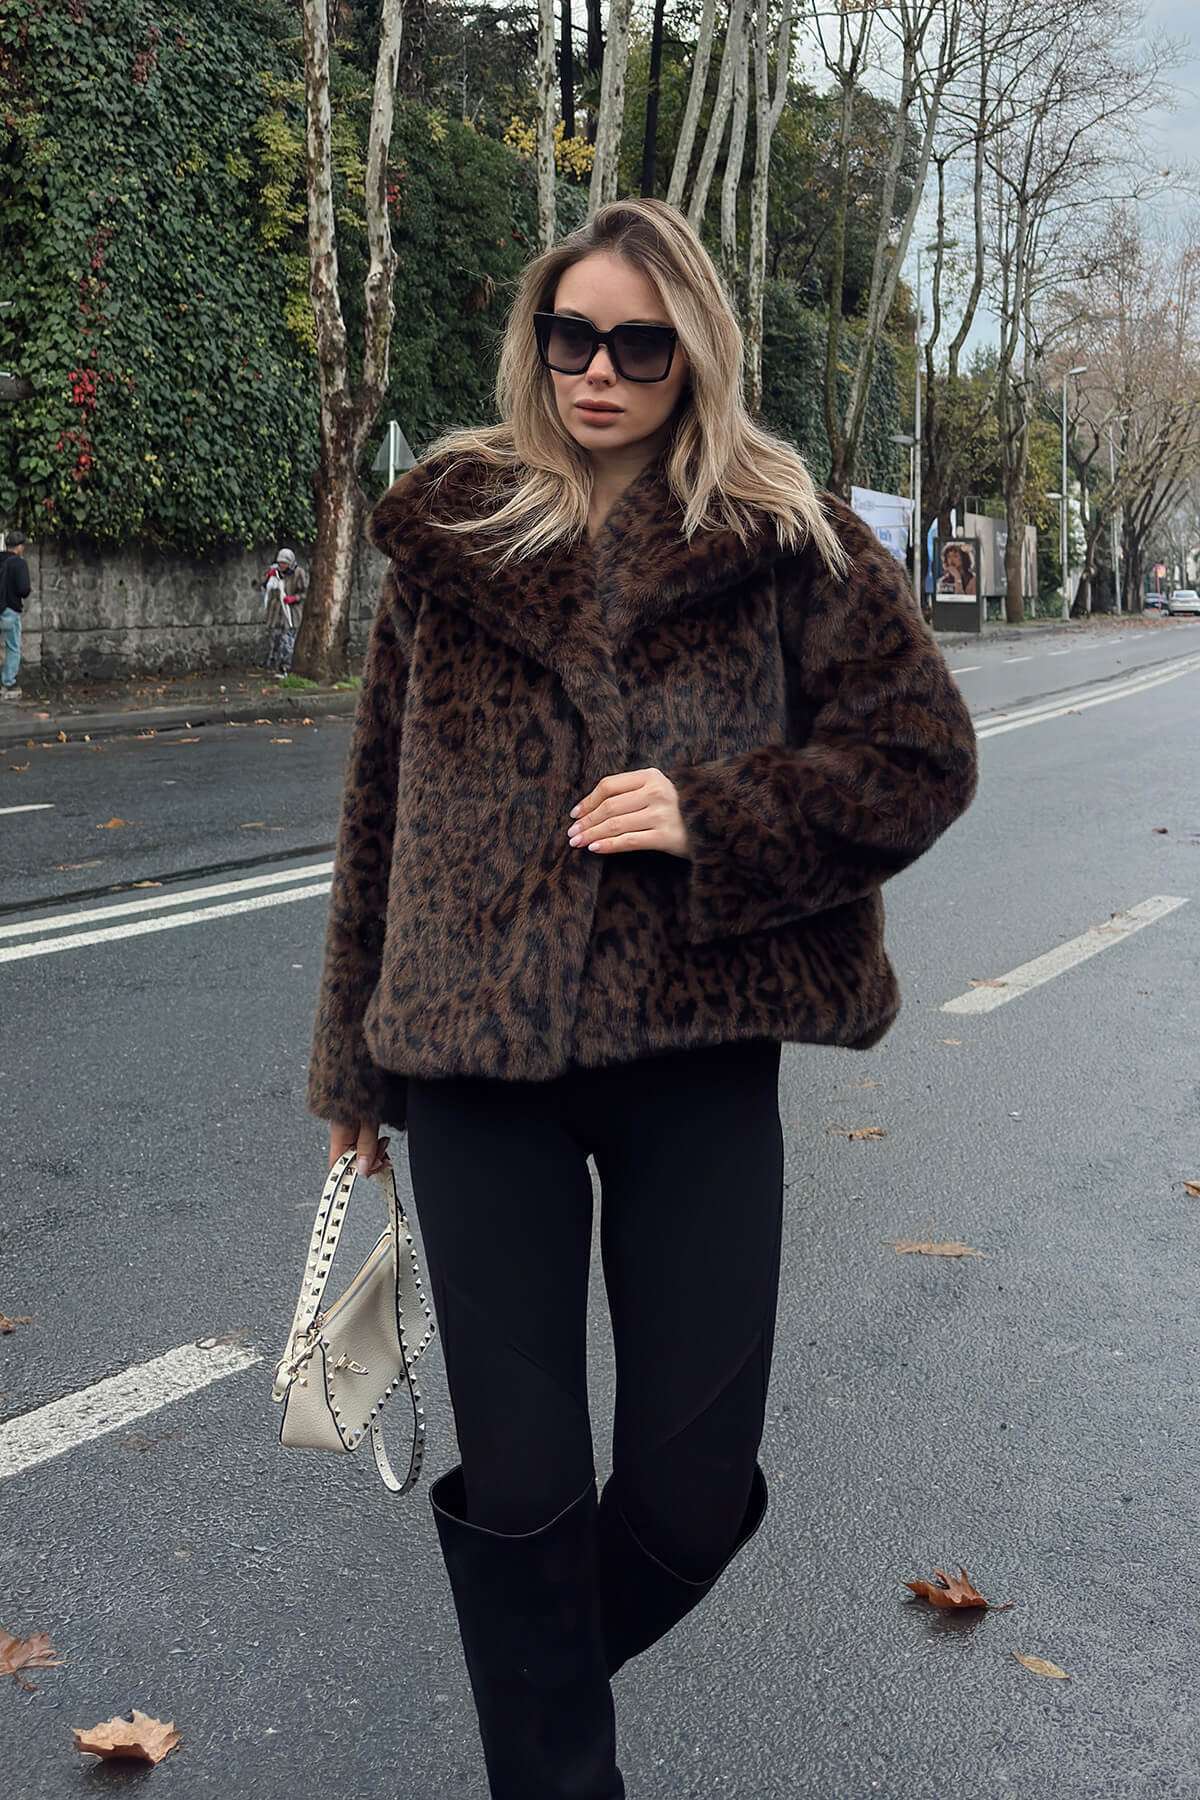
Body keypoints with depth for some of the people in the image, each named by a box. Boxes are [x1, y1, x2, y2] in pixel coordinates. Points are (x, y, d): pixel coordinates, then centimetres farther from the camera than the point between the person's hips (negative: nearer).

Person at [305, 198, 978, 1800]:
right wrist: (356, 1059, 13)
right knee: (520, 1477, 2)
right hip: (479, 1051, 1)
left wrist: (712, 819, -13)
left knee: (696, 1484, 4)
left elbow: (923, 754, 2)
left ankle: (542, 1660, 37)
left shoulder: (786, 540, 4)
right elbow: (381, 805, 12)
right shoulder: (453, 536, 8)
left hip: (698, 1051, 0)